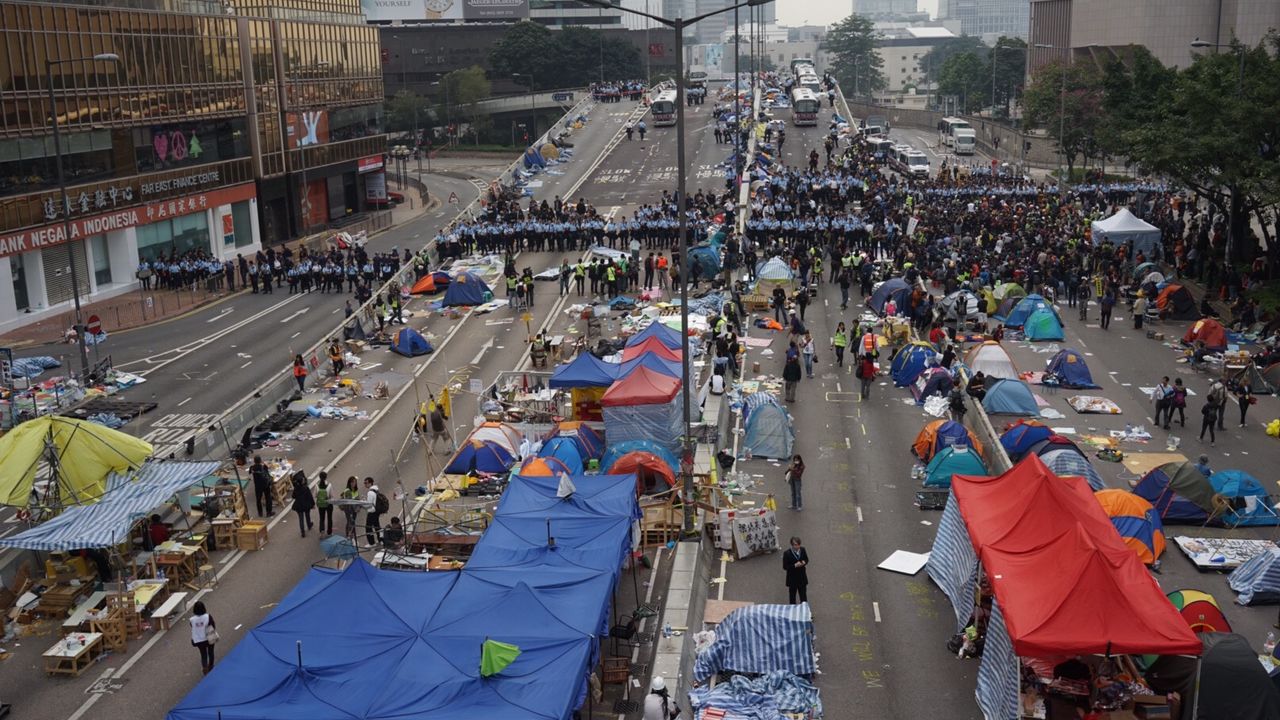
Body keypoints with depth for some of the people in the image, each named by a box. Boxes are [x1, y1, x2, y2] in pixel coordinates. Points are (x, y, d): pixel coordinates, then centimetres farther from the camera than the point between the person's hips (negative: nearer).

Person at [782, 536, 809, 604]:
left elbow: (806, 559, 9)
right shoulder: (787, 554, -19)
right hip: (792, 579, -3)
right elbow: (785, 567, -15)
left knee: (803, 598, 13)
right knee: (792, 598, 11)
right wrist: (795, 565, -27)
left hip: (802, 578, 3)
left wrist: (804, 562, -15)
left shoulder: (803, 550, -7)